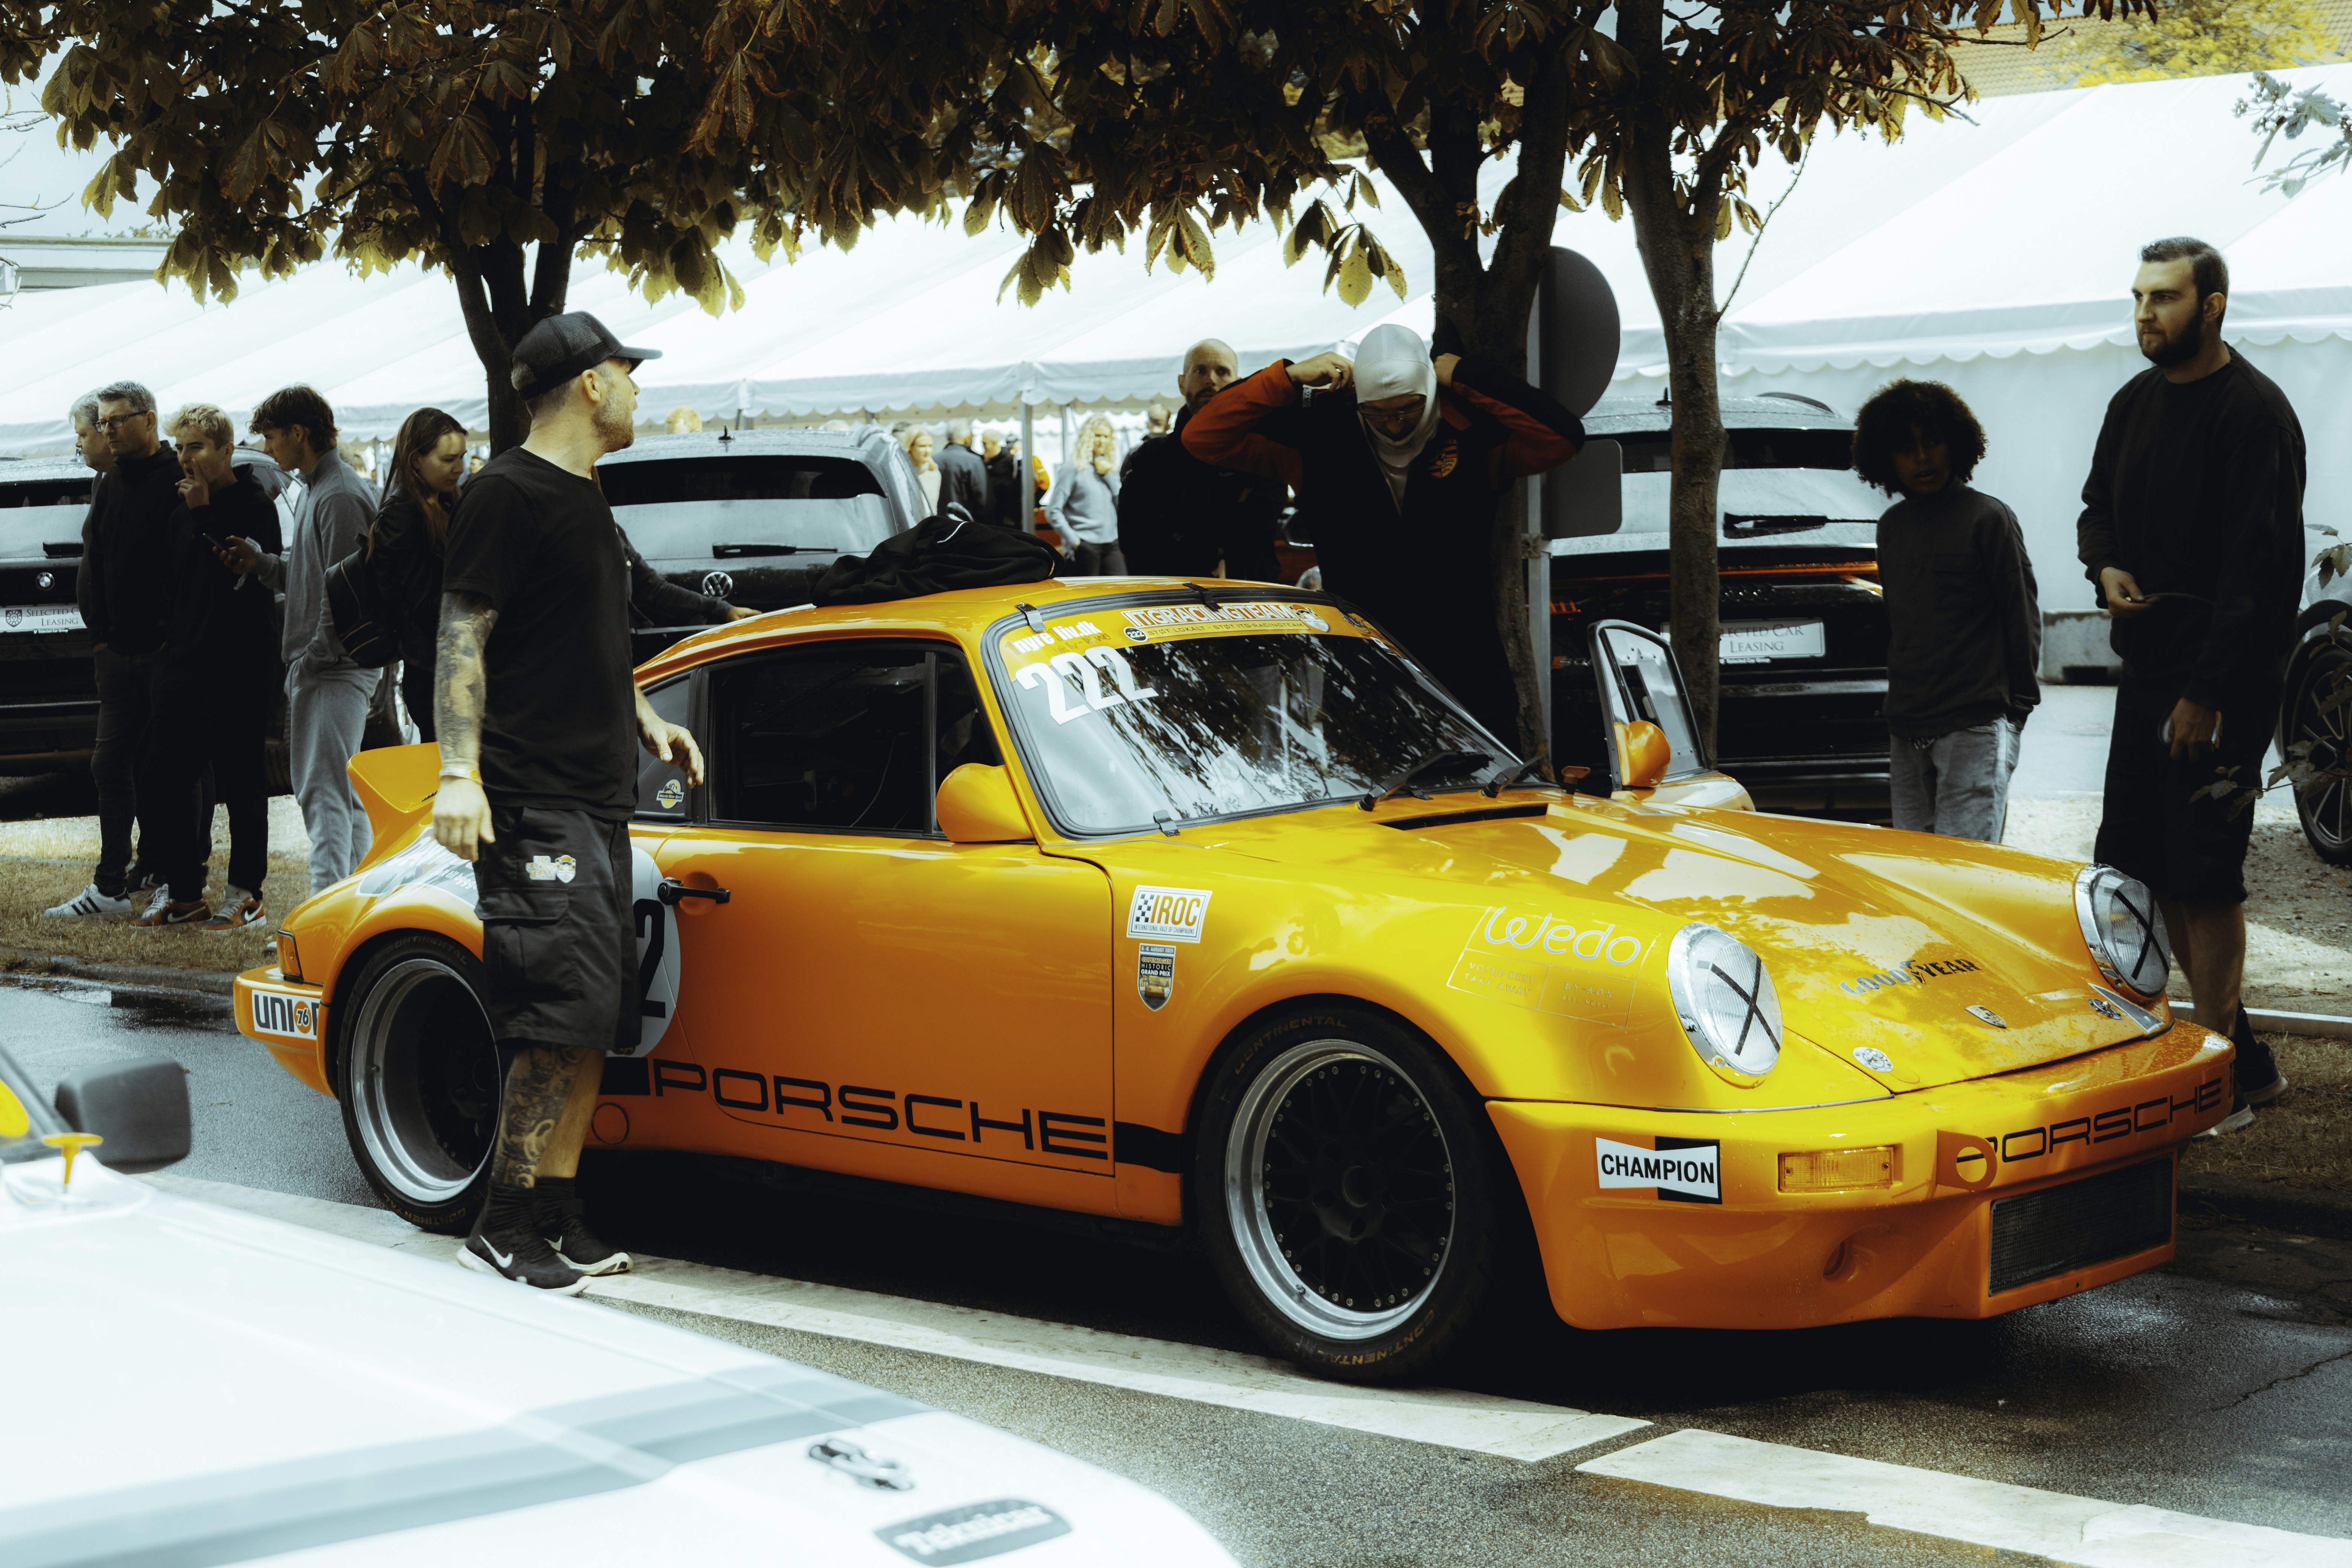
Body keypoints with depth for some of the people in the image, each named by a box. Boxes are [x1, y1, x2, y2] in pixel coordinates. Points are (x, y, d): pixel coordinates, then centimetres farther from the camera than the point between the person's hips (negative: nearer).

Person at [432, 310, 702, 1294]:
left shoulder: (585, 500, 20)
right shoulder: (508, 494, -8)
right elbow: (461, 638, -13)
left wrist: (646, 723, 26)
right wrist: (459, 774, -21)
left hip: (597, 798, 9)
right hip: (532, 802, -9)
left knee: (593, 1024, 8)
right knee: (566, 1012, -14)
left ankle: (558, 1220, 13)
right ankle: (505, 1224, -7)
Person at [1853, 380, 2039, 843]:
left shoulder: (1988, 519, -2)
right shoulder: (1891, 527, 16)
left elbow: (2023, 619, -2)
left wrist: (2017, 707, -3)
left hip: (1976, 729, -6)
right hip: (1906, 731, 6)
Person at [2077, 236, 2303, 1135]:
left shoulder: (2254, 412, -13)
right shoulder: (2134, 403, 12)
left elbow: (2259, 566, -17)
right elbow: (2099, 504, 25)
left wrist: (2208, 693, -20)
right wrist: (2106, 566, 1)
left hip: (2221, 686, -8)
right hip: (2145, 672, 8)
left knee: (2204, 880, -7)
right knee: (2139, 867, 10)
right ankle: (2242, 1051, 22)